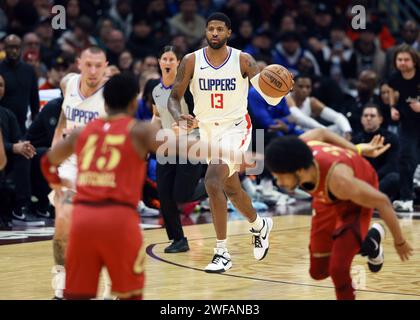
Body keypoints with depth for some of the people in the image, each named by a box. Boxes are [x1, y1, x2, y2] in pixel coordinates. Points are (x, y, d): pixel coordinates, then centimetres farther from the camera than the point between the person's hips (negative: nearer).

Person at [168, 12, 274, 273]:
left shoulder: (243, 61, -12)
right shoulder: (191, 61, -7)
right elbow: (174, 98, -4)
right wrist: (179, 116, -26)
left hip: (235, 127, -4)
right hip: (207, 130, 4)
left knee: (213, 180, -25)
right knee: (231, 188, 20)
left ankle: (222, 253, -18)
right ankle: (260, 226, 51)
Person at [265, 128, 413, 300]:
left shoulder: (338, 180, -46)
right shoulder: (294, 154, -30)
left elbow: (382, 201, -30)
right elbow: (320, 133, -7)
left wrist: (399, 242, -16)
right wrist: (358, 150, 3)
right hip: (327, 198, 6)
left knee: (338, 268, -20)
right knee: (319, 271, 10)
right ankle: (369, 240, 34)